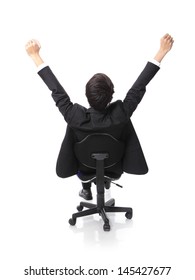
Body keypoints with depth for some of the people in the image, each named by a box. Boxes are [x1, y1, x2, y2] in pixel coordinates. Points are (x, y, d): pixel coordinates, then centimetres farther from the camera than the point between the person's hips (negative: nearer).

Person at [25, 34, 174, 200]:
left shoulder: (76, 117, -38)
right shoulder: (121, 114, -37)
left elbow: (56, 90, -29)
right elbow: (139, 86, -29)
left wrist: (35, 55, -21)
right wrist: (162, 51, -22)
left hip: (85, 167, -1)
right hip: (114, 166, 1)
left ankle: (86, 189, 45)